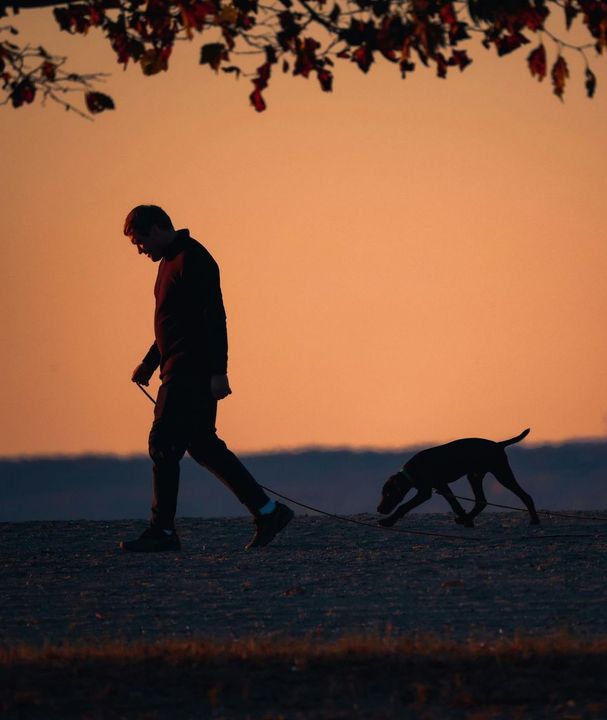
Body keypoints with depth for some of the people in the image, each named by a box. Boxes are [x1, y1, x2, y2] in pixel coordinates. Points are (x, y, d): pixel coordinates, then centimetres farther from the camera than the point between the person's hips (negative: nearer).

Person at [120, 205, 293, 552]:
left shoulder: (193, 260, -13)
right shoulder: (171, 261, 19)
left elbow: (214, 318, -20)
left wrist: (218, 372, -25)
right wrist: (149, 363, 22)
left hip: (191, 373, -10)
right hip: (180, 372, 10)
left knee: (163, 445, -9)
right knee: (204, 446, 12)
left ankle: (163, 531, -5)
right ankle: (269, 512, 14)